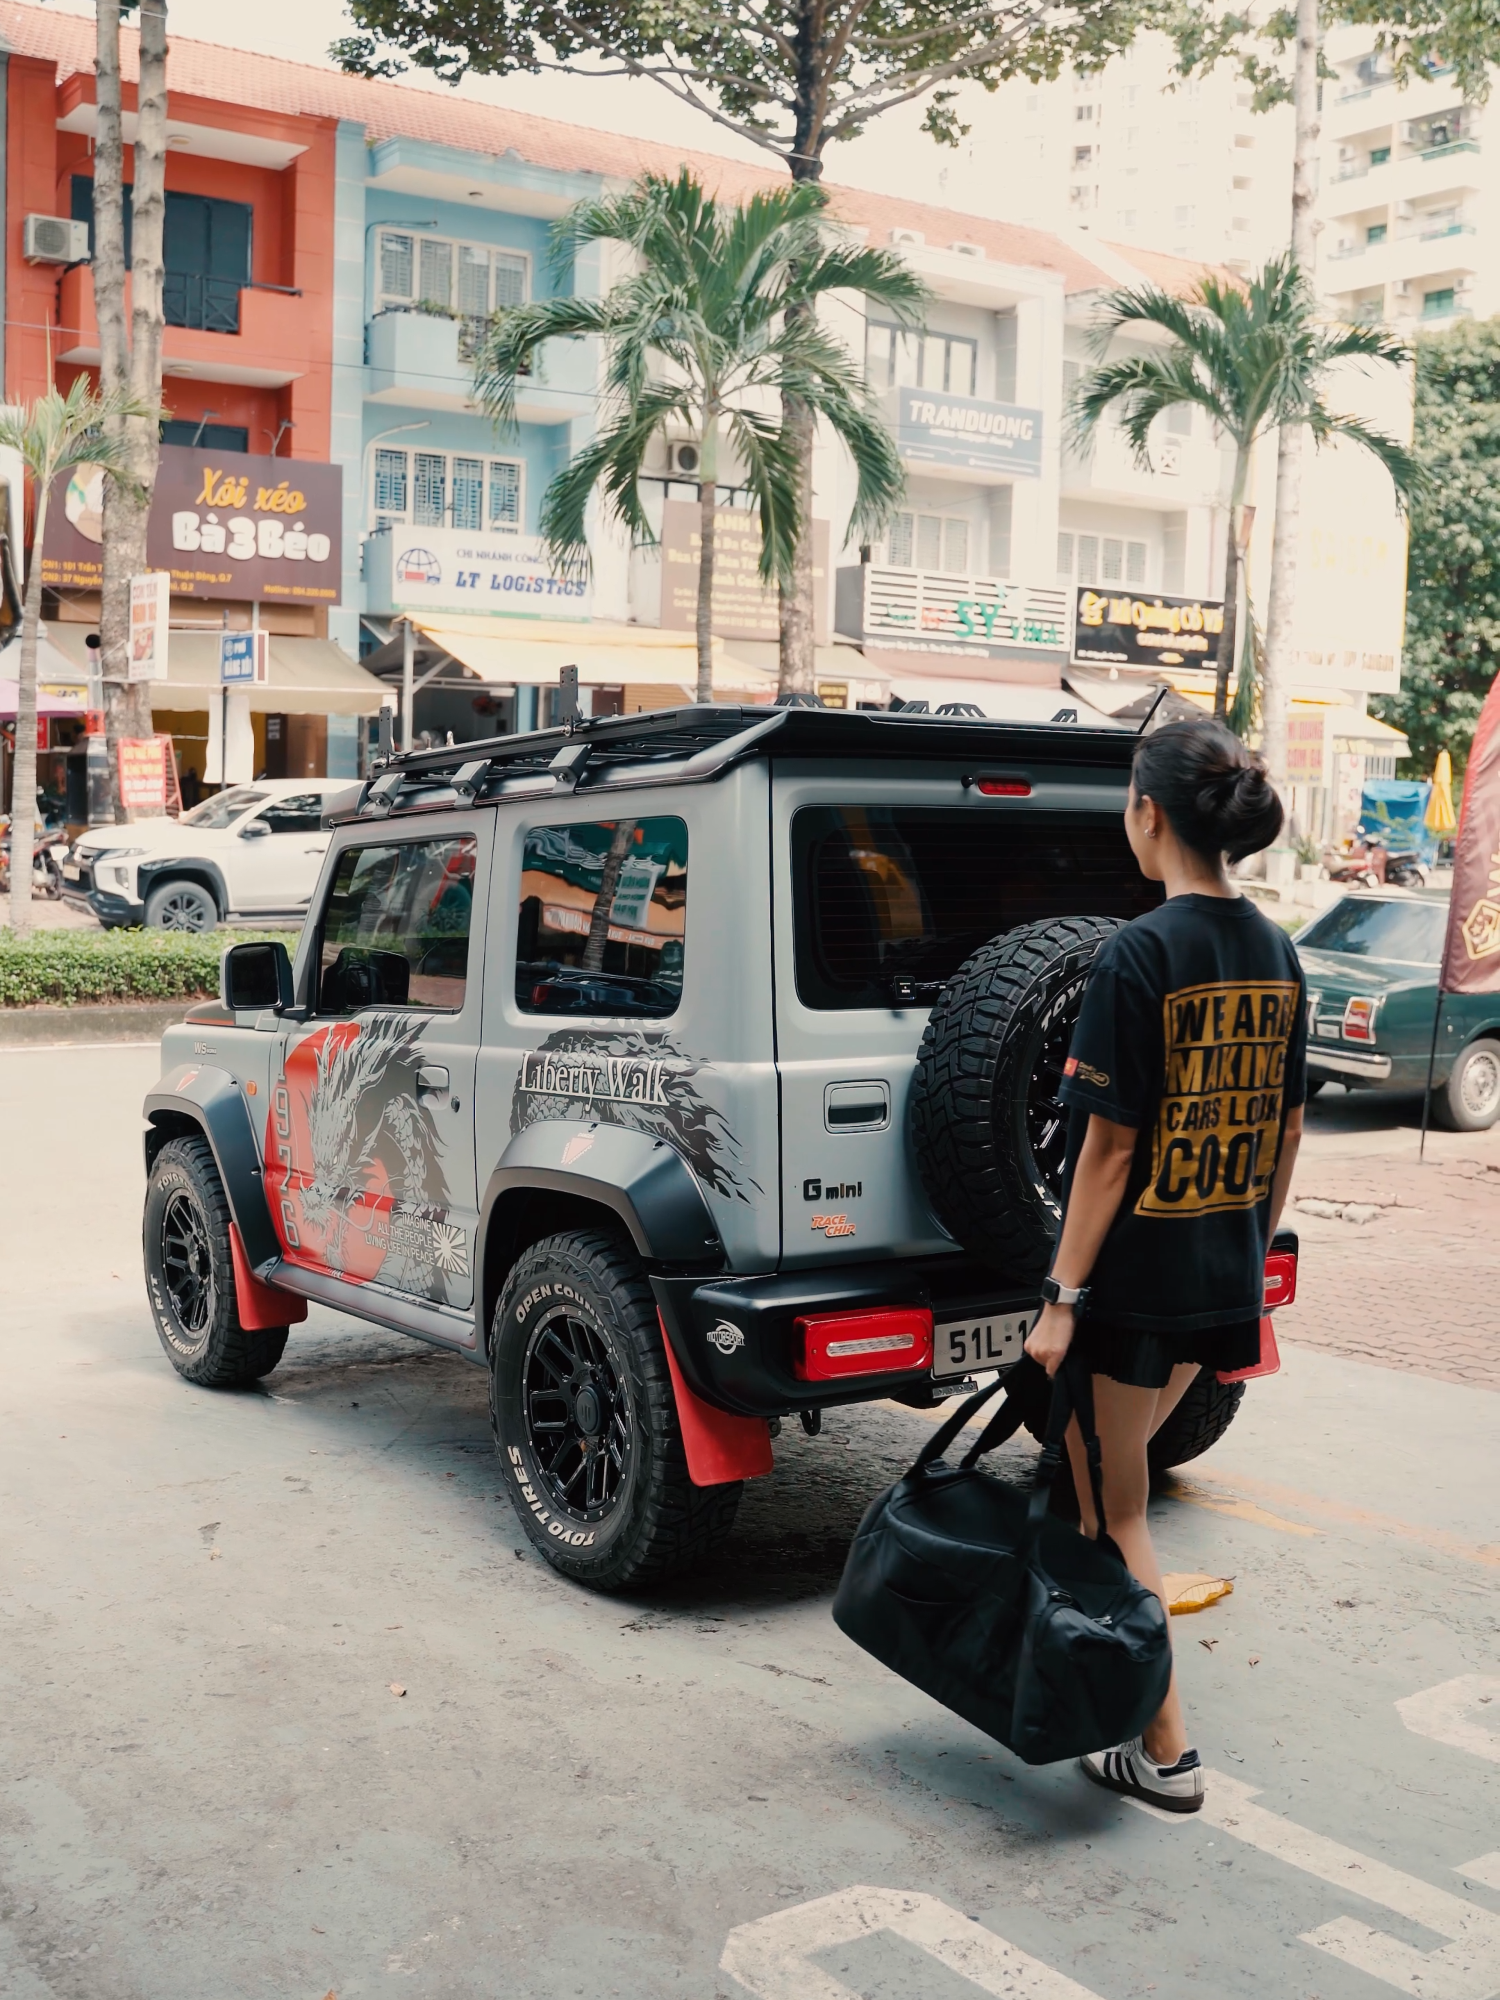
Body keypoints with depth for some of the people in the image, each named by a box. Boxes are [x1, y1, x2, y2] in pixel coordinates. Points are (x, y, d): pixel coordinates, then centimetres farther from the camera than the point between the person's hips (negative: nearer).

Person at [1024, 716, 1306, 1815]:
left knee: (1112, 1505, 7)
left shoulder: (1141, 954, -19)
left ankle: (1165, 1752, 13)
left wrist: (1062, 1297, -13)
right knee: (1116, 1471, 25)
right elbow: (1287, 1129, 10)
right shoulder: (1274, 953, 4)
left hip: (1135, 1273, -7)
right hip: (1226, 1275, 8)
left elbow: (1110, 1147, -18)